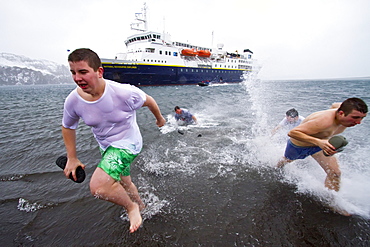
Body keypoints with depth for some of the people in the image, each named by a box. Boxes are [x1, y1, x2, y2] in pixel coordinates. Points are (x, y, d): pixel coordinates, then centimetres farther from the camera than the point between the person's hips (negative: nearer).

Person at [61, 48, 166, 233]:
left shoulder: (123, 93, -28)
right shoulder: (73, 100, -14)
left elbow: (148, 100, -7)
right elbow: (67, 127, 5)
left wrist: (159, 118, 10)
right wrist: (72, 158, 5)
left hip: (127, 143, -6)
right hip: (106, 147, 6)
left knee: (98, 187, -24)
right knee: (124, 183, 24)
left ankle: (131, 207, 6)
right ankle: (141, 207, 54)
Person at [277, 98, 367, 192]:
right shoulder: (325, 121, -45)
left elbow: (335, 105, 6)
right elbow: (292, 132, -45)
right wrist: (318, 141, -56)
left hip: (319, 144, 6)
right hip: (298, 145, -5)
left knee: (335, 173, -10)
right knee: (287, 160, 25)